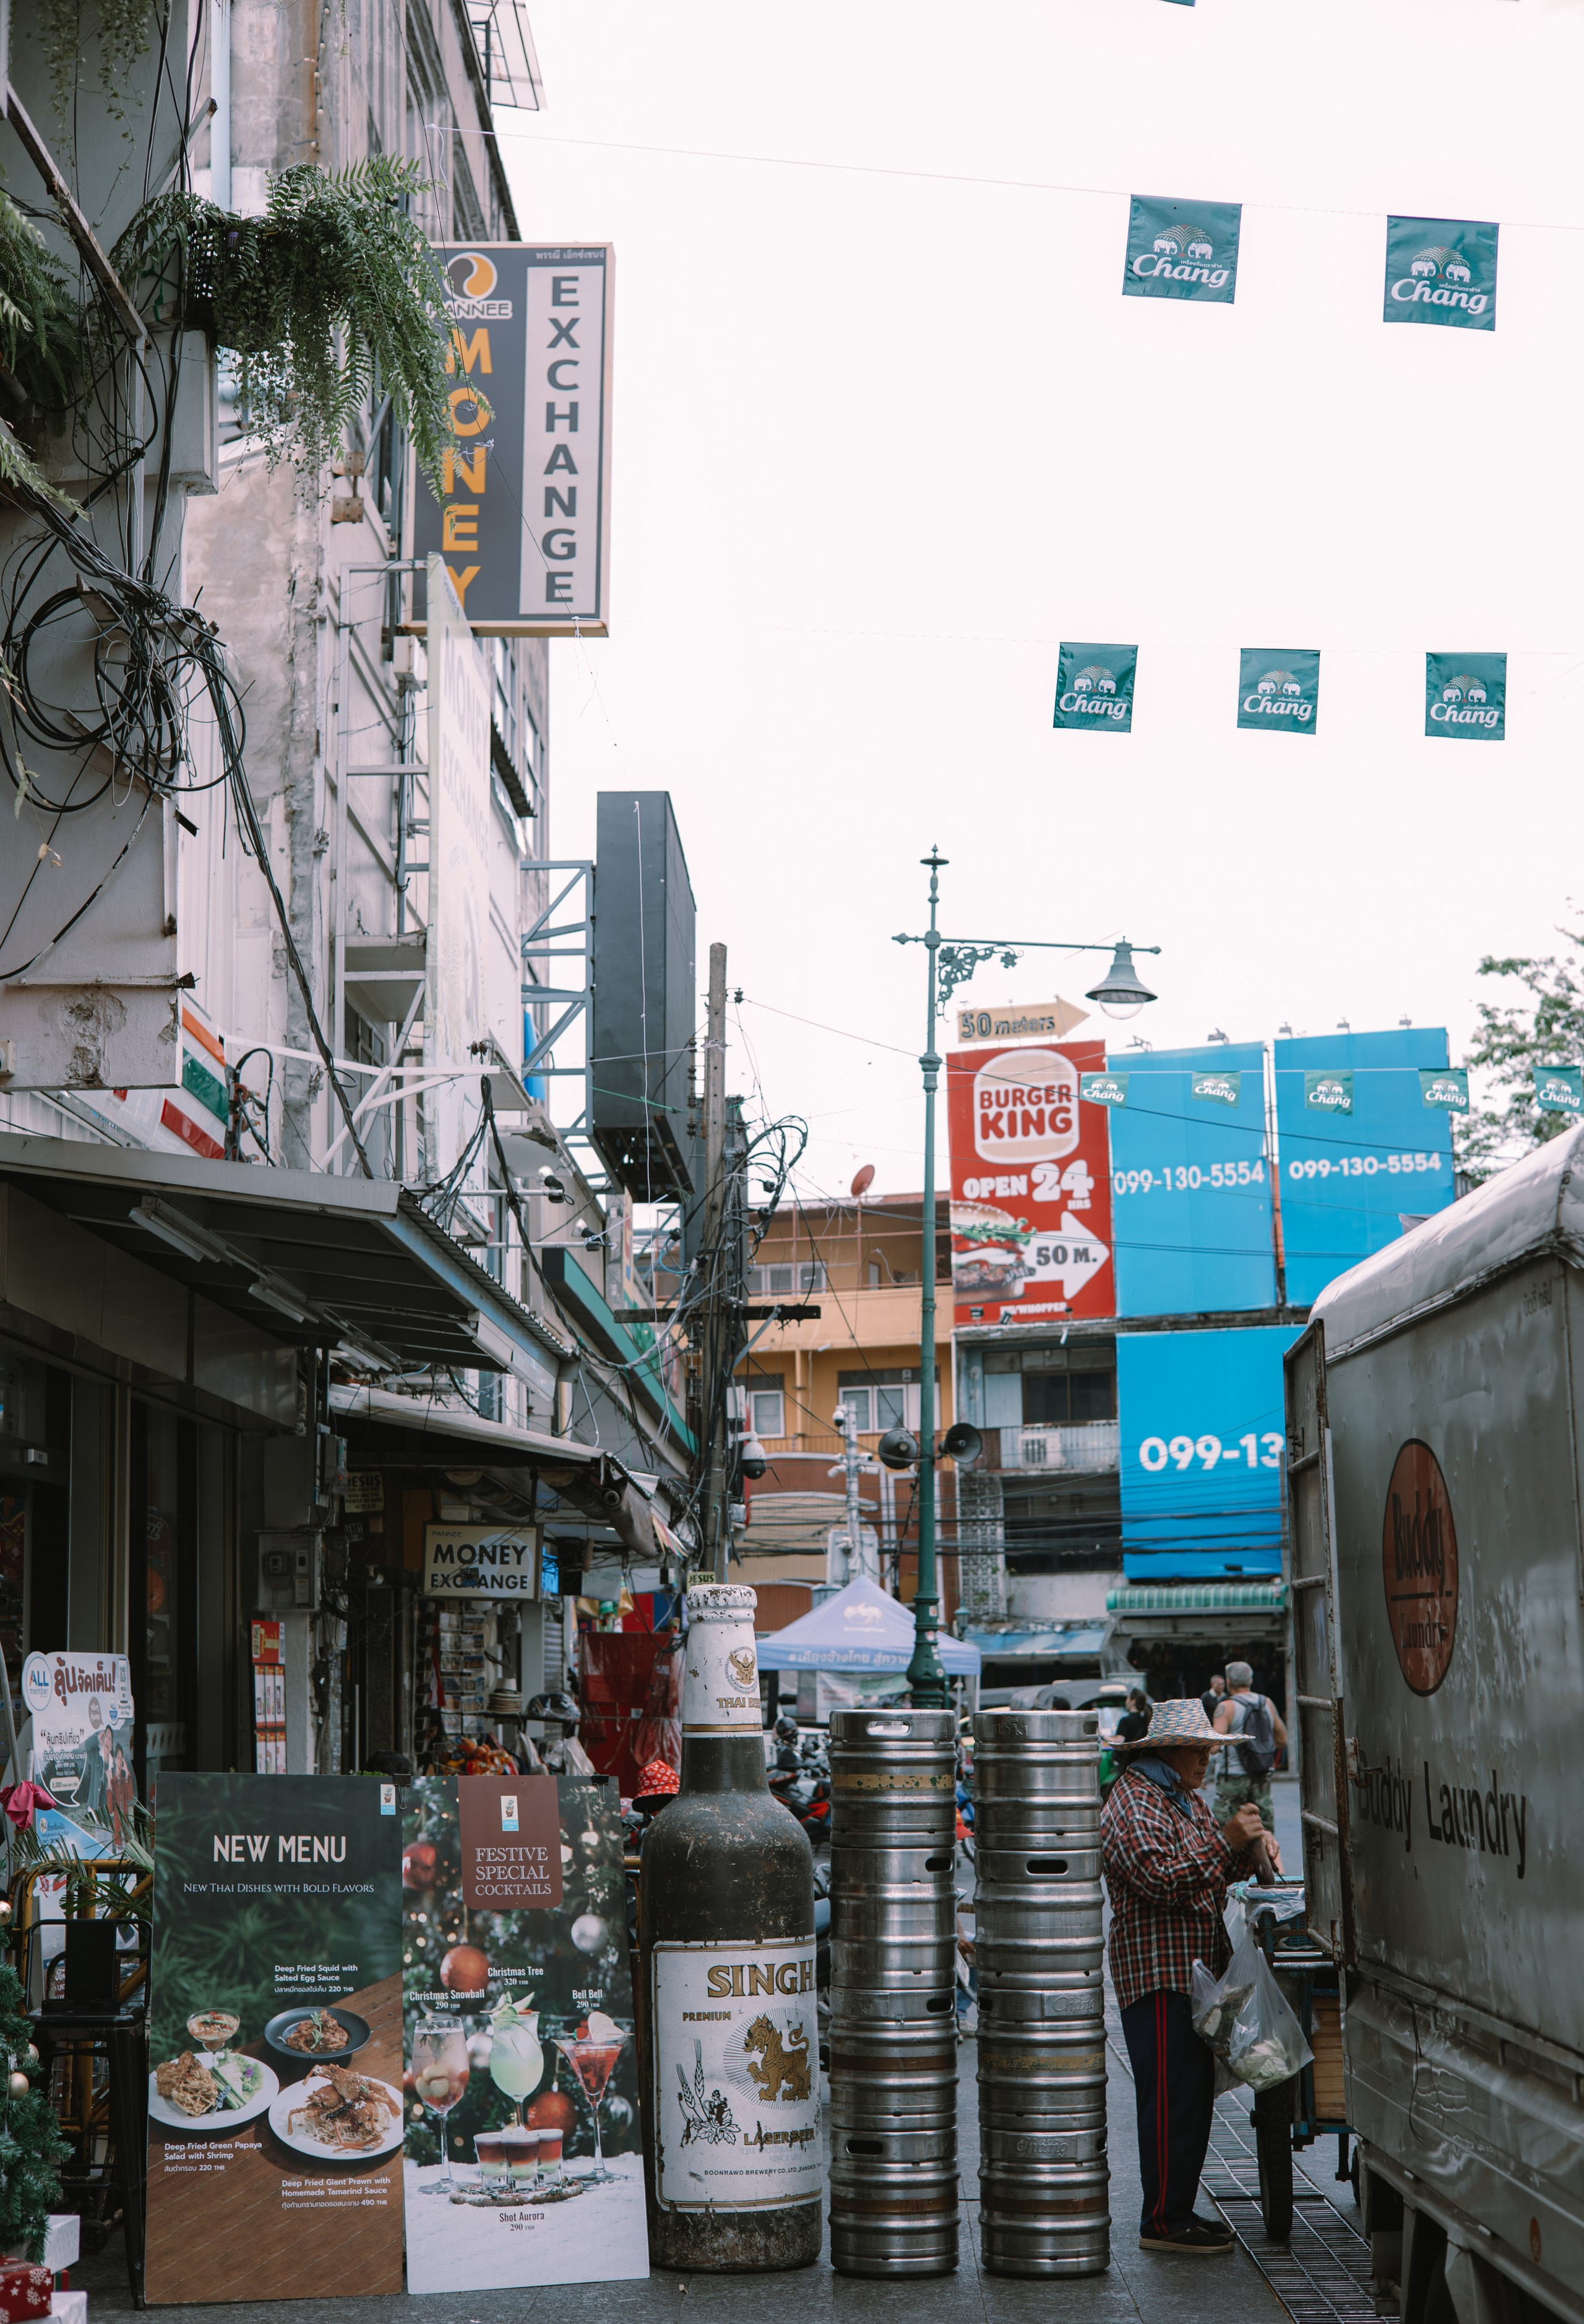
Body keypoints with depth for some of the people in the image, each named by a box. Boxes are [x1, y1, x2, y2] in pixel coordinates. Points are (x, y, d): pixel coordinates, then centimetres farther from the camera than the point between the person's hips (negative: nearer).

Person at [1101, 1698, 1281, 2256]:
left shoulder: (1184, 1798, 21)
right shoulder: (1134, 1803, -12)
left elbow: (1215, 1872, 25)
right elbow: (1162, 1880, -24)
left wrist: (1249, 1845, 5)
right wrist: (1226, 1840, -25)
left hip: (1193, 1972, 10)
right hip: (1158, 1974, -10)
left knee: (1194, 2098, 11)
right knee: (1172, 2099, -9)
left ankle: (1178, 2210, 18)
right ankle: (1163, 2223, -5)